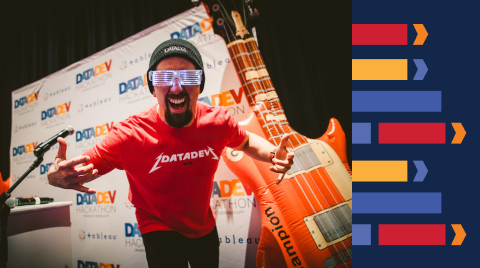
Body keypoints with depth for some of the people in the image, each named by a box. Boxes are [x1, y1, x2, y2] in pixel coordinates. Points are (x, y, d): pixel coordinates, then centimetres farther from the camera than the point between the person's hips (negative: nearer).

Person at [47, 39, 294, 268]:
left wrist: (272, 154, -20)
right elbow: (80, 170, -22)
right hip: (159, 228, -4)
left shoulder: (218, 121, -20)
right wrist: (59, 175, -46)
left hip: (205, 225, 5)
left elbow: (246, 142, 1)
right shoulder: (129, 135, -30)